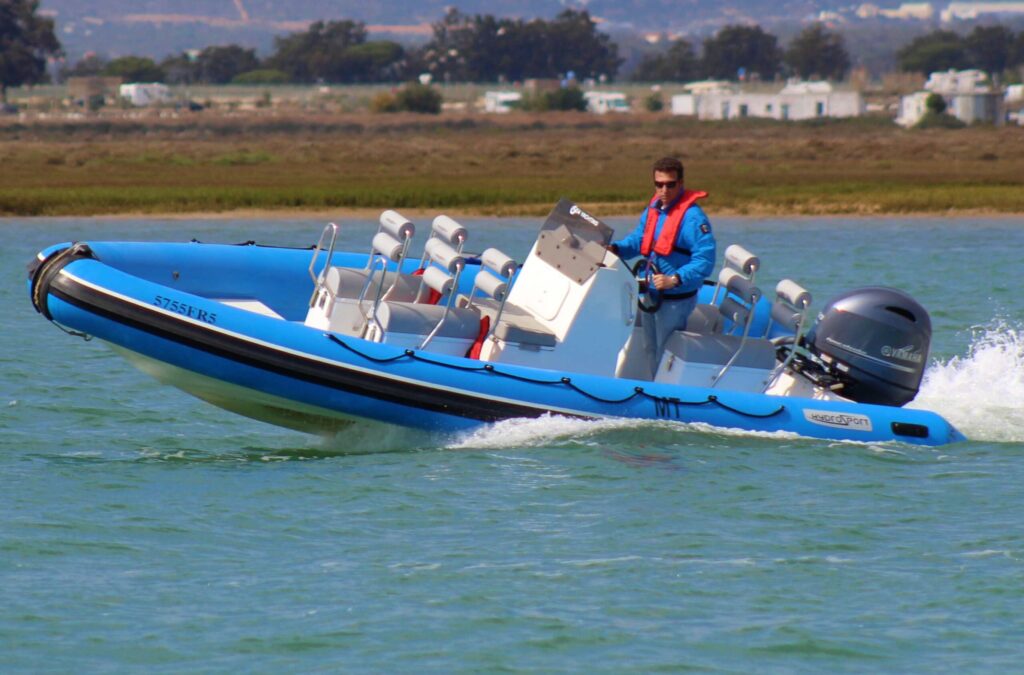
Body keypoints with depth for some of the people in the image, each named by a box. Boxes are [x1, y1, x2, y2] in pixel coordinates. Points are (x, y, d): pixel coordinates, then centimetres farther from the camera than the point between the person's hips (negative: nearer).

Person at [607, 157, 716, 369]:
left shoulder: (693, 217, -21)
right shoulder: (653, 209, 7)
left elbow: (704, 260, -25)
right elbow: (637, 239, 19)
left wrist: (675, 279, -34)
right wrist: (615, 249, -1)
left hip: (676, 301, -9)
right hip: (651, 295, 9)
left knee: (665, 357, -3)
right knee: (649, 353, 19)